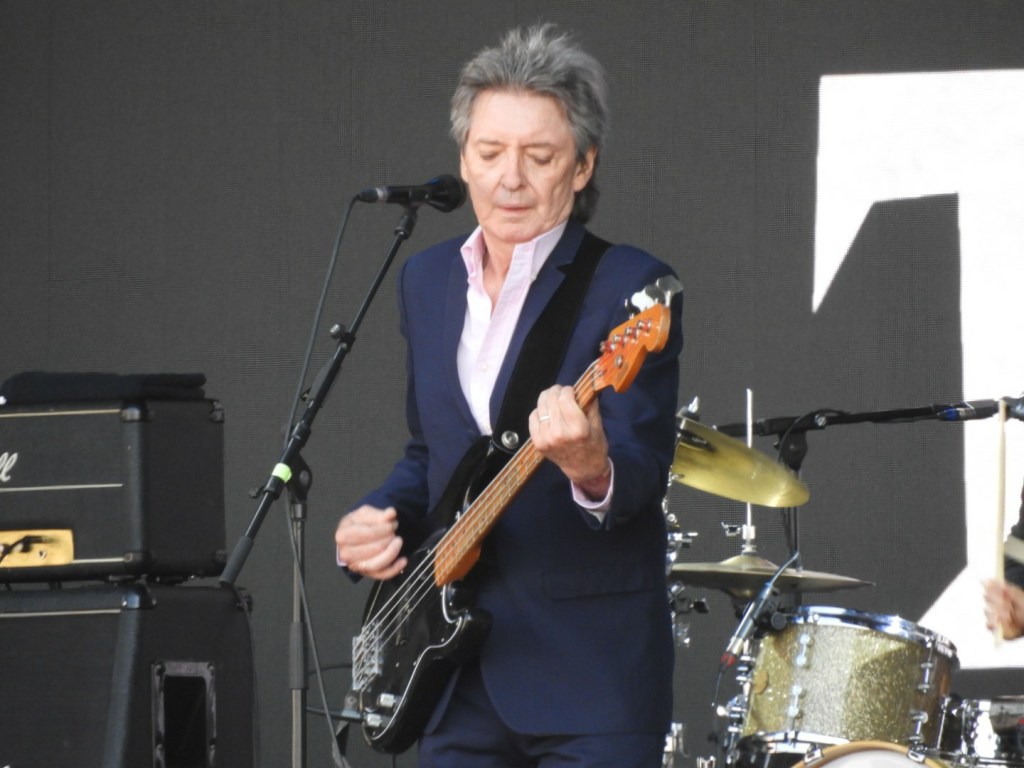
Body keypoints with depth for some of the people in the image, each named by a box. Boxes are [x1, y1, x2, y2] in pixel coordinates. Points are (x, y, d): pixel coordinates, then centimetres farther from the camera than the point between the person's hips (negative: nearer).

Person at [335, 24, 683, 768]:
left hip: (591, 671, -6)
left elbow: (644, 475, -18)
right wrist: (383, 519, 2)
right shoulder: (425, 280, 11)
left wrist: (590, 467, -39)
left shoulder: (630, 287, -8)